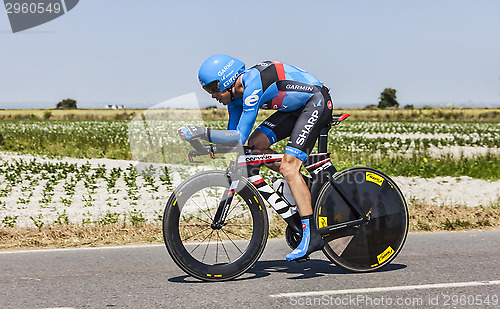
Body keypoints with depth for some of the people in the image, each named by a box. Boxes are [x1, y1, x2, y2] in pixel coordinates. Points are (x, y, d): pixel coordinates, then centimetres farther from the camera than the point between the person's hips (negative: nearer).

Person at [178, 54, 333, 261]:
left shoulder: (253, 86, -28)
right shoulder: (235, 92, 0)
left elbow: (240, 137, -32)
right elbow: (231, 137, 7)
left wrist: (203, 133, -35)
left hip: (317, 102, -9)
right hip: (296, 107, 9)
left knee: (288, 167, -18)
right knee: (255, 144, -4)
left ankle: (311, 235, -17)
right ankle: (304, 188, 10)